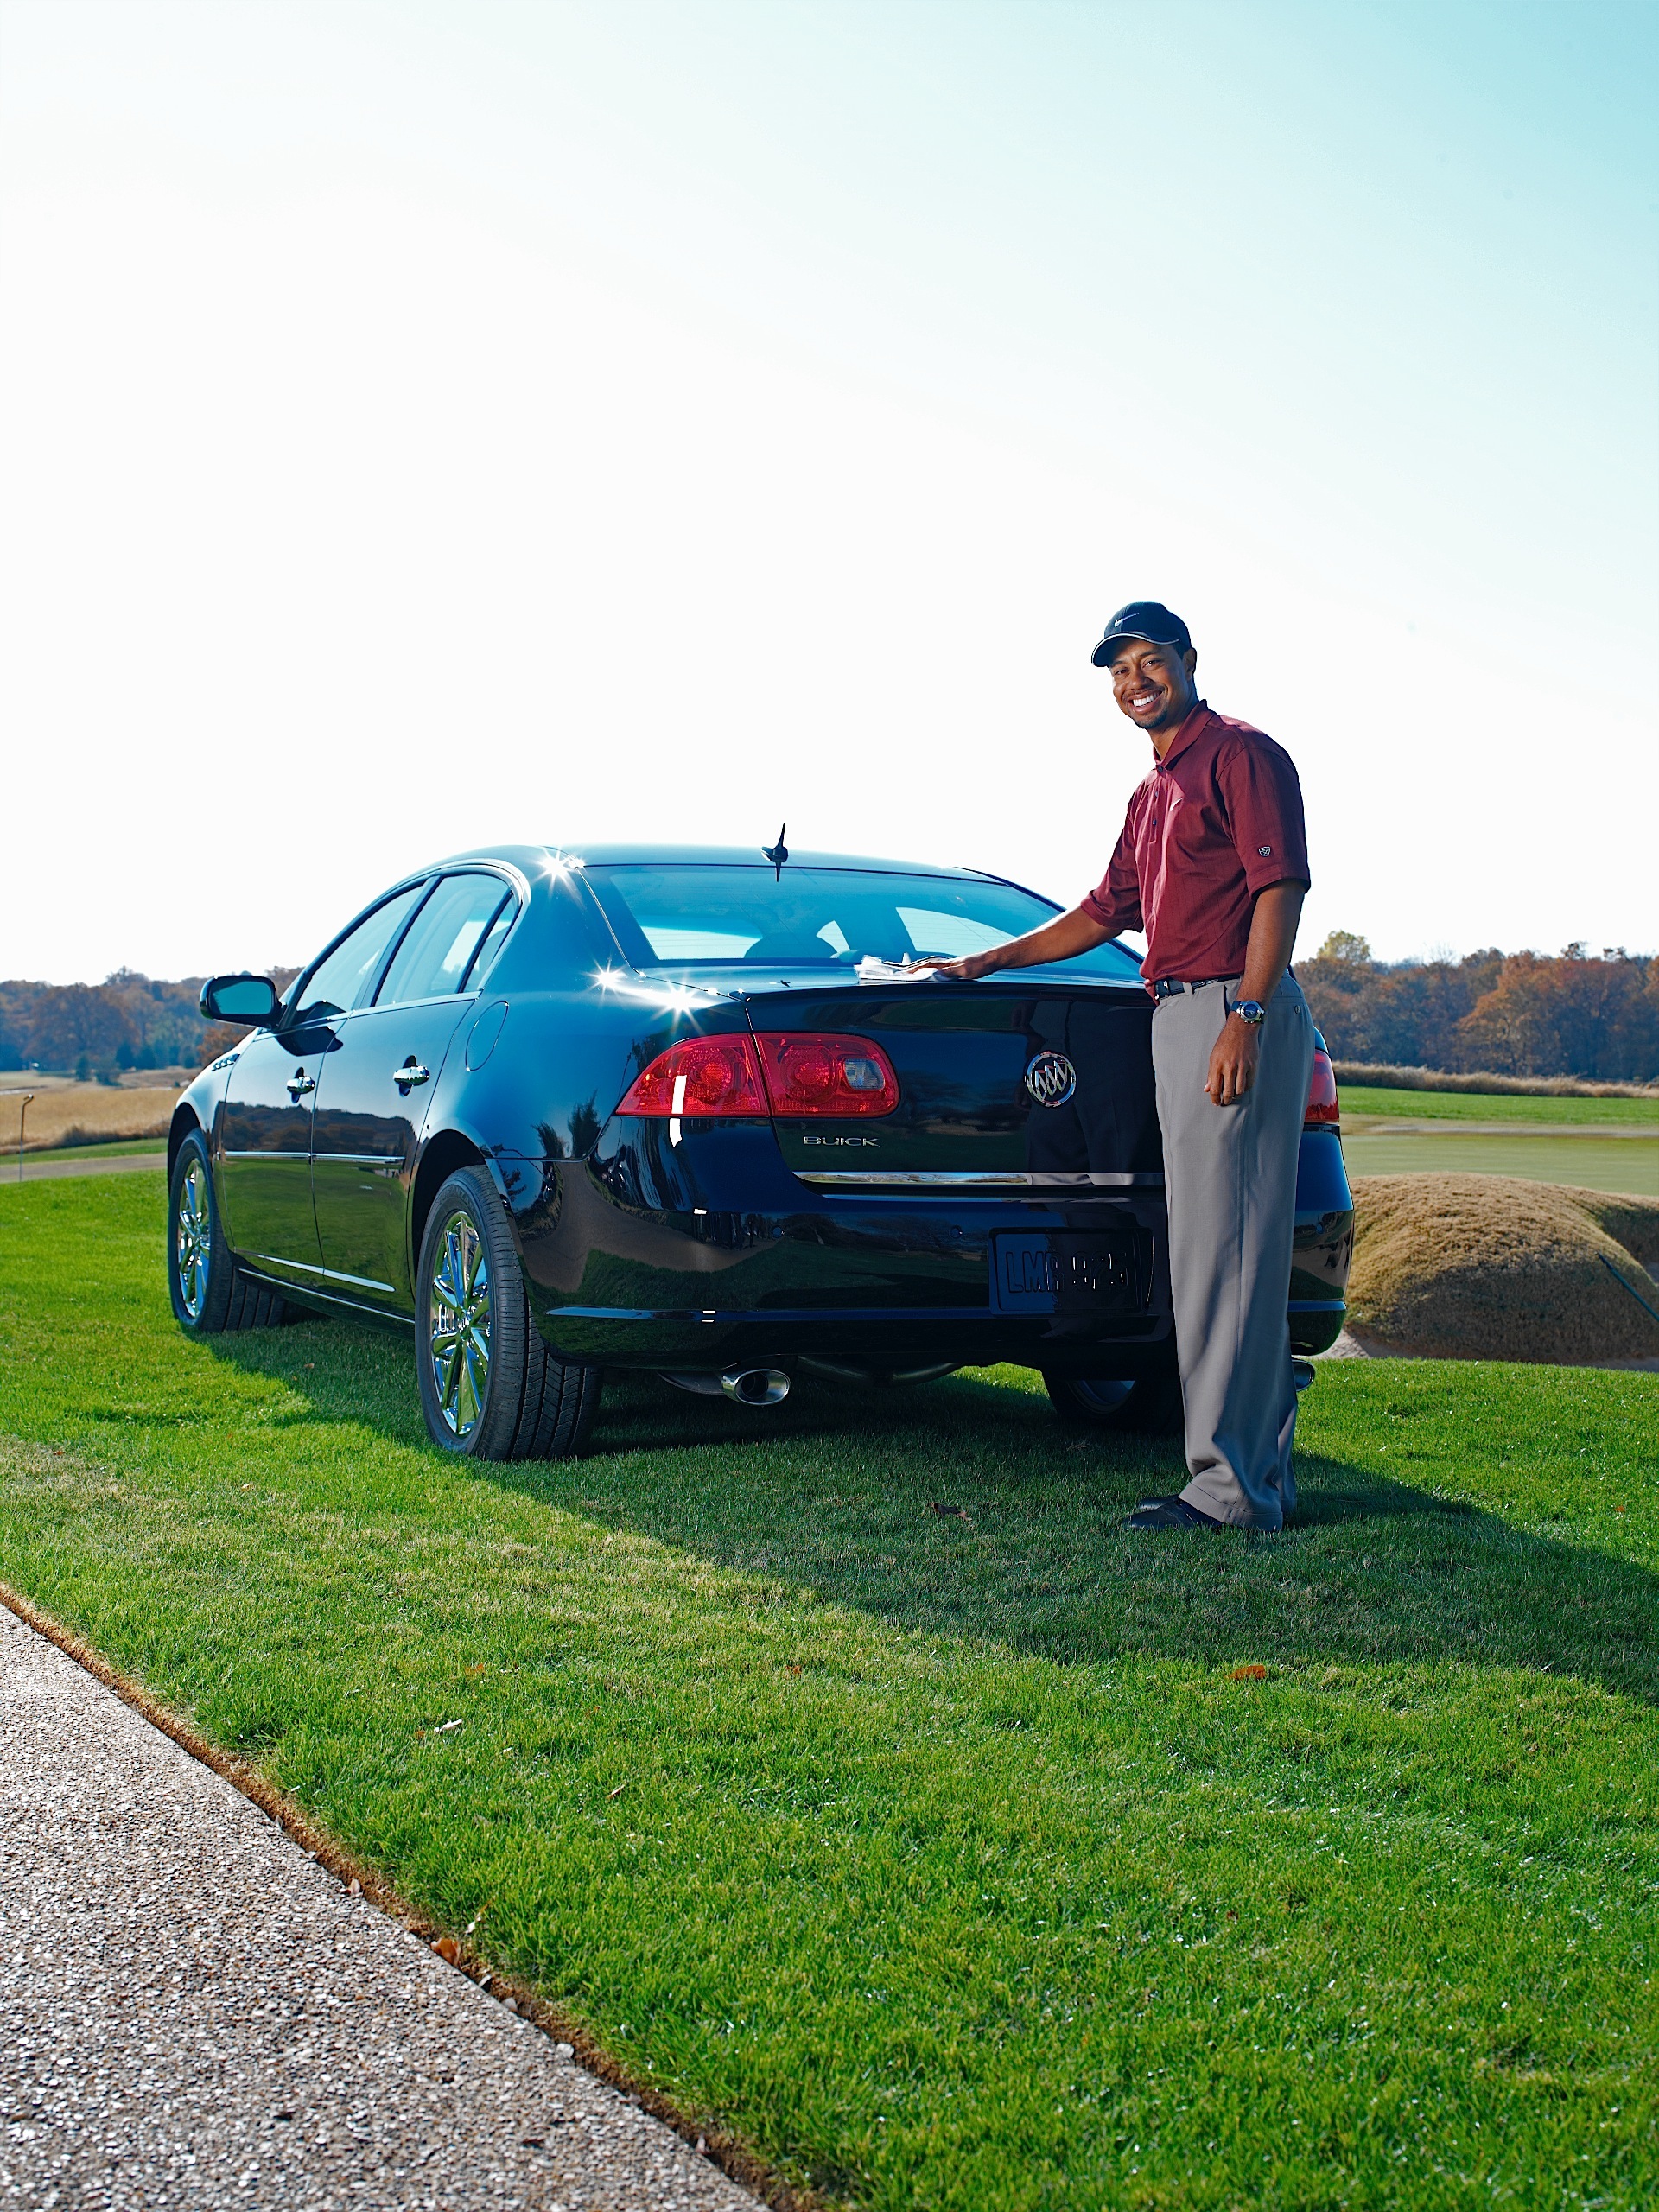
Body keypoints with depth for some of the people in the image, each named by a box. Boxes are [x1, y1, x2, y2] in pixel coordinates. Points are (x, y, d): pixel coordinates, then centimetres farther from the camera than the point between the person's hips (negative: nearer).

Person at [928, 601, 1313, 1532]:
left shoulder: (1243, 756, -3)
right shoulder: (1153, 793, 25)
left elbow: (1280, 888, -13)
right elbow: (1107, 912, 32)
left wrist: (1244, 1013, -23)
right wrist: (986, 964, 33)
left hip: (1237, 1010, -10)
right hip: (1175, 1020, 10)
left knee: (1223, 1247, -12)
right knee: (1227, 1251, 9)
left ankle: (1231, 1485, -11)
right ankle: (1264, 1469, 15)